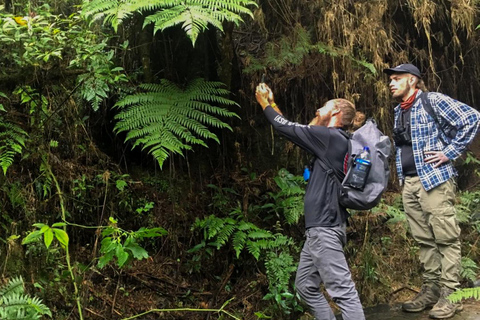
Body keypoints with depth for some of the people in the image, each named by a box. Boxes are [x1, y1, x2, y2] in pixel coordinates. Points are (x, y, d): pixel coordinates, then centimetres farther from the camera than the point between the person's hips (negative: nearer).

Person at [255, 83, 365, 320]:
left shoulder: (332, 137, -12)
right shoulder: (330, 141, 16)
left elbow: (287, 129, -6)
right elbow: (294, 129, 26)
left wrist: (265, 103, 10)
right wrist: (272, 103, 30)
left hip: (325, 229, -10)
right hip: (319, 228, 10)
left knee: (343, 292, -10)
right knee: (306, 287, 17)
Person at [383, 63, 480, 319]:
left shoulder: (432, 101, -7)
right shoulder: (399, 111, 16)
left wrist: (449, 152, -14)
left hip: (434, 179, -7)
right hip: (409, 183, 8)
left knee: (446, 238, -2)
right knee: (424, 240, 11)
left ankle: (450, 295, 4)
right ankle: (431, 290, 19)